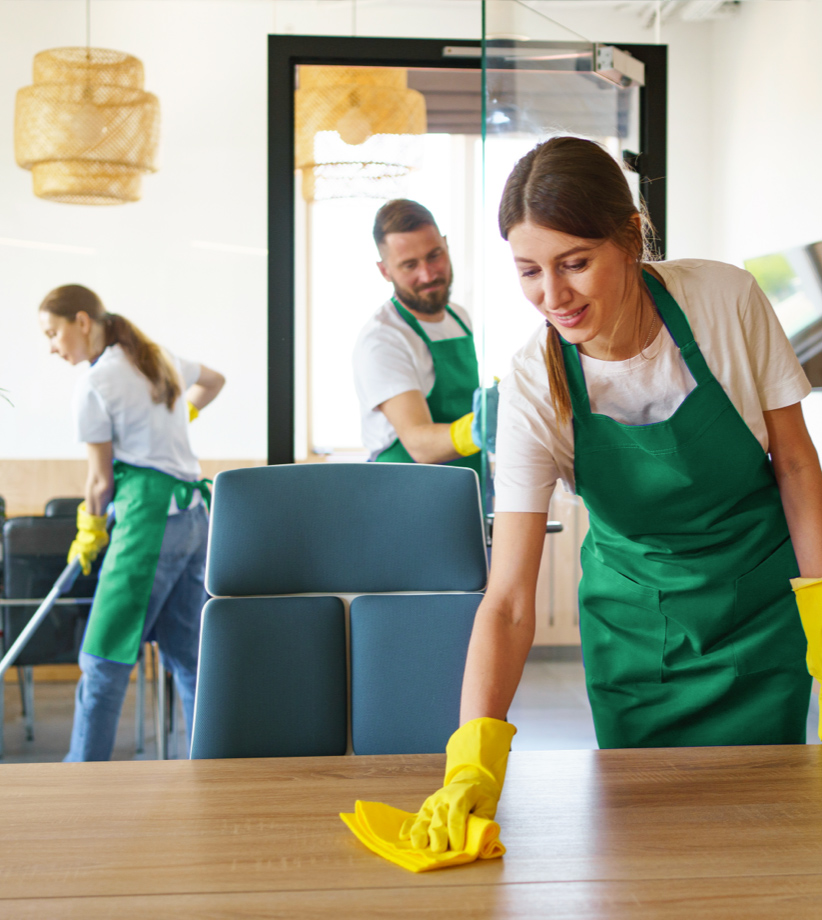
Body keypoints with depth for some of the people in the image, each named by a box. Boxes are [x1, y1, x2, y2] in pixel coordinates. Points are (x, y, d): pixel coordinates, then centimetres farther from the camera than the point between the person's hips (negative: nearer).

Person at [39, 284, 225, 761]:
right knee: (189, 656, 11)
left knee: (104, 660, -4)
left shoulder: (94, 385, -8)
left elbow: (102, 478, -2)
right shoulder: (159, 358, 16)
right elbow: (213, 380, 36)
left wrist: (89, 532, 14)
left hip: (149, 515, -9)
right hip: (195, 513, 9)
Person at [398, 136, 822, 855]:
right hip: (634, 623, 0)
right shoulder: (533, 392, -22)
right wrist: (476, 756, -40)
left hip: (762, 606, 0)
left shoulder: (727, 300, -21)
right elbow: (510, 601, -27)